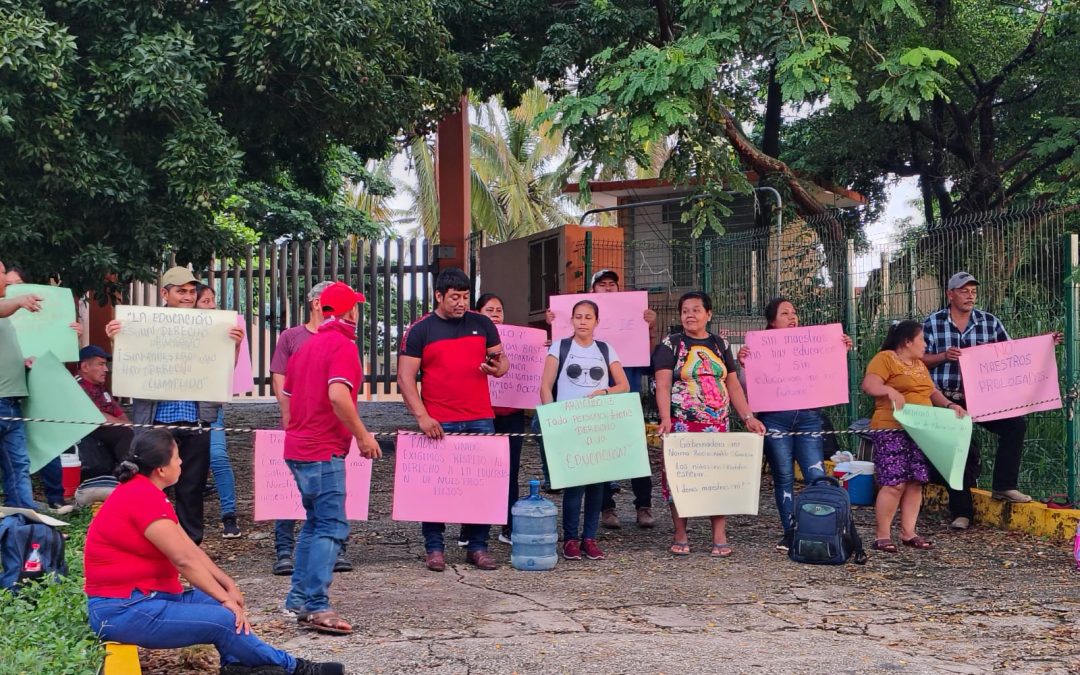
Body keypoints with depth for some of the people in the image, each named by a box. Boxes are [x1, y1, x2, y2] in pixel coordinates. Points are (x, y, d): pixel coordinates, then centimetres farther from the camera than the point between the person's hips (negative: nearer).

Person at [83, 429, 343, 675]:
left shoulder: (146, 493, 13)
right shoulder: (142, 498, -20)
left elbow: (189, 548, 11)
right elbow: (184, 559, -22)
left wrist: (228, 586, 2)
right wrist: (226, 598, -16)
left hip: (144, 597, 11)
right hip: (121, 611, -11)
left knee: (221, 604, 9)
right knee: (224, 619, -17)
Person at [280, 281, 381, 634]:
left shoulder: (306, 347, 17)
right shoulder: (343, 346, -11)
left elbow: (287, 397, 22)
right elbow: (338, 396, -25)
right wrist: (363, 435, -17)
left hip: (297, 447, 9)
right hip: (324, 450, -9)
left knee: (316, 522, 19)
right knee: (331, 527, -10)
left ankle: (299, 597, 20)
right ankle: (316, 607, -16)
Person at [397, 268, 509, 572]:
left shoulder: (482, 324, 10)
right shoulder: (420, 330, 1)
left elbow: (502, 360, 17)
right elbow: (405, 377, -3)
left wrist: (497, 368, -8)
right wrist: (422, 416, -13)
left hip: (480, 419, 3)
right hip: (438, 423, -3)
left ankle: (478, 546, 12)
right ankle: (434, 548, 9)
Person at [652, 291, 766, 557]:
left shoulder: (720, 345, 15)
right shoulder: (670, 345, 3)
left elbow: (733, 385, 16)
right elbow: (662, 385, -5)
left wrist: (748, 417, 7)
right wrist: (666, 419, -19)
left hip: (718, 425, 3)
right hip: (681, 424, -3)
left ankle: (720, 537, 2)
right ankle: (680, 537, 6)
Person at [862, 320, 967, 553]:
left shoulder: (919, 364, 22)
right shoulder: (885, 359, -5)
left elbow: (932, 392, 25)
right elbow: (868, 385, -16)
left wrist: (951, 405, 8)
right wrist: (890, 390, -33)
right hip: (892, 431, -8)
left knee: (915, 482, 4)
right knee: (894, 483, -12)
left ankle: (908, 533, 9)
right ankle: (883, 536, -6)